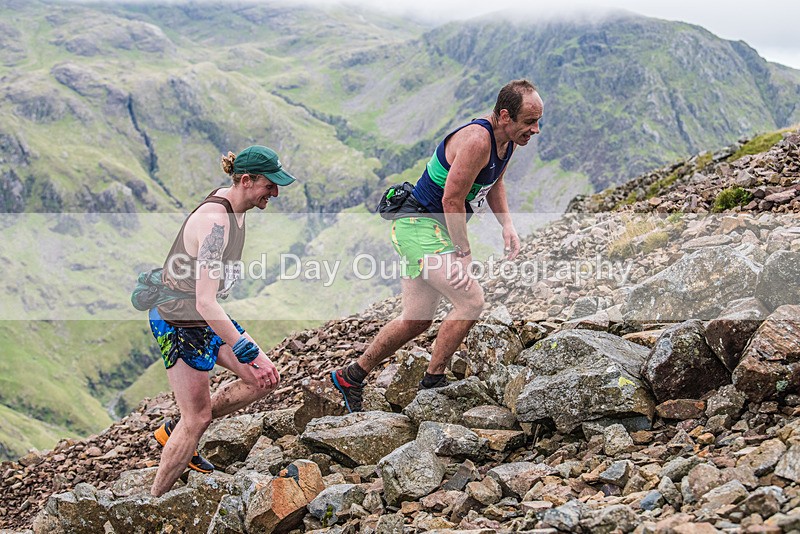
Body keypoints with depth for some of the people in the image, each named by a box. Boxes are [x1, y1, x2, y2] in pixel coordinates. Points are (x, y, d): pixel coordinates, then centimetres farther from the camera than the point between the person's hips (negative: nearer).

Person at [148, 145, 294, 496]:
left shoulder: (232, 205, 0)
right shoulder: (215, 222, -30)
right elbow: (205, 304, -35)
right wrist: (250, 353, -34)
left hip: (204, 318, 9)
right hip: (179, 324, -9)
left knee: (263, 380, 9)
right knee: (197, 419, 0)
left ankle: (175, 431, 21)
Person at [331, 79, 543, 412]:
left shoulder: (506, 140, 5)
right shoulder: (476, 141, -25)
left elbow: (494, 184, 22)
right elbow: (452, 200, -24)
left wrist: (507, 226, 7)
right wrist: (464, 251, -18)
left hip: (426, 229, 10)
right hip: (421, 226, -10)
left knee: (417, 320, 14)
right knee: (471, 301, -19)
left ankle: (351, 377, 27)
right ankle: (432, 382, -5)